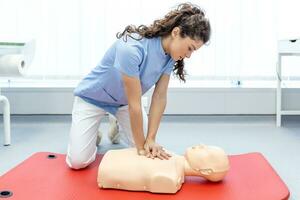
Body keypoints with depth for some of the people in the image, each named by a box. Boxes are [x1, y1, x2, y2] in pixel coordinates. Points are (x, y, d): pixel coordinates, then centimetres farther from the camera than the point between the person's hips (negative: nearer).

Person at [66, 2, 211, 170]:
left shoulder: (170, 53, -17)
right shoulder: (132, 49, -39)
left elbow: (160, 97, -15)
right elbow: (134, 104, -33)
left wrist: (150, 139, -20)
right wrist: (141, 147, -24)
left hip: (124, 101, 6)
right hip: (94, 98, -5)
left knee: (150, 152, -1)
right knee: (78, 161, -10)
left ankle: (117, 126, 25)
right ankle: (93, 133, 21)